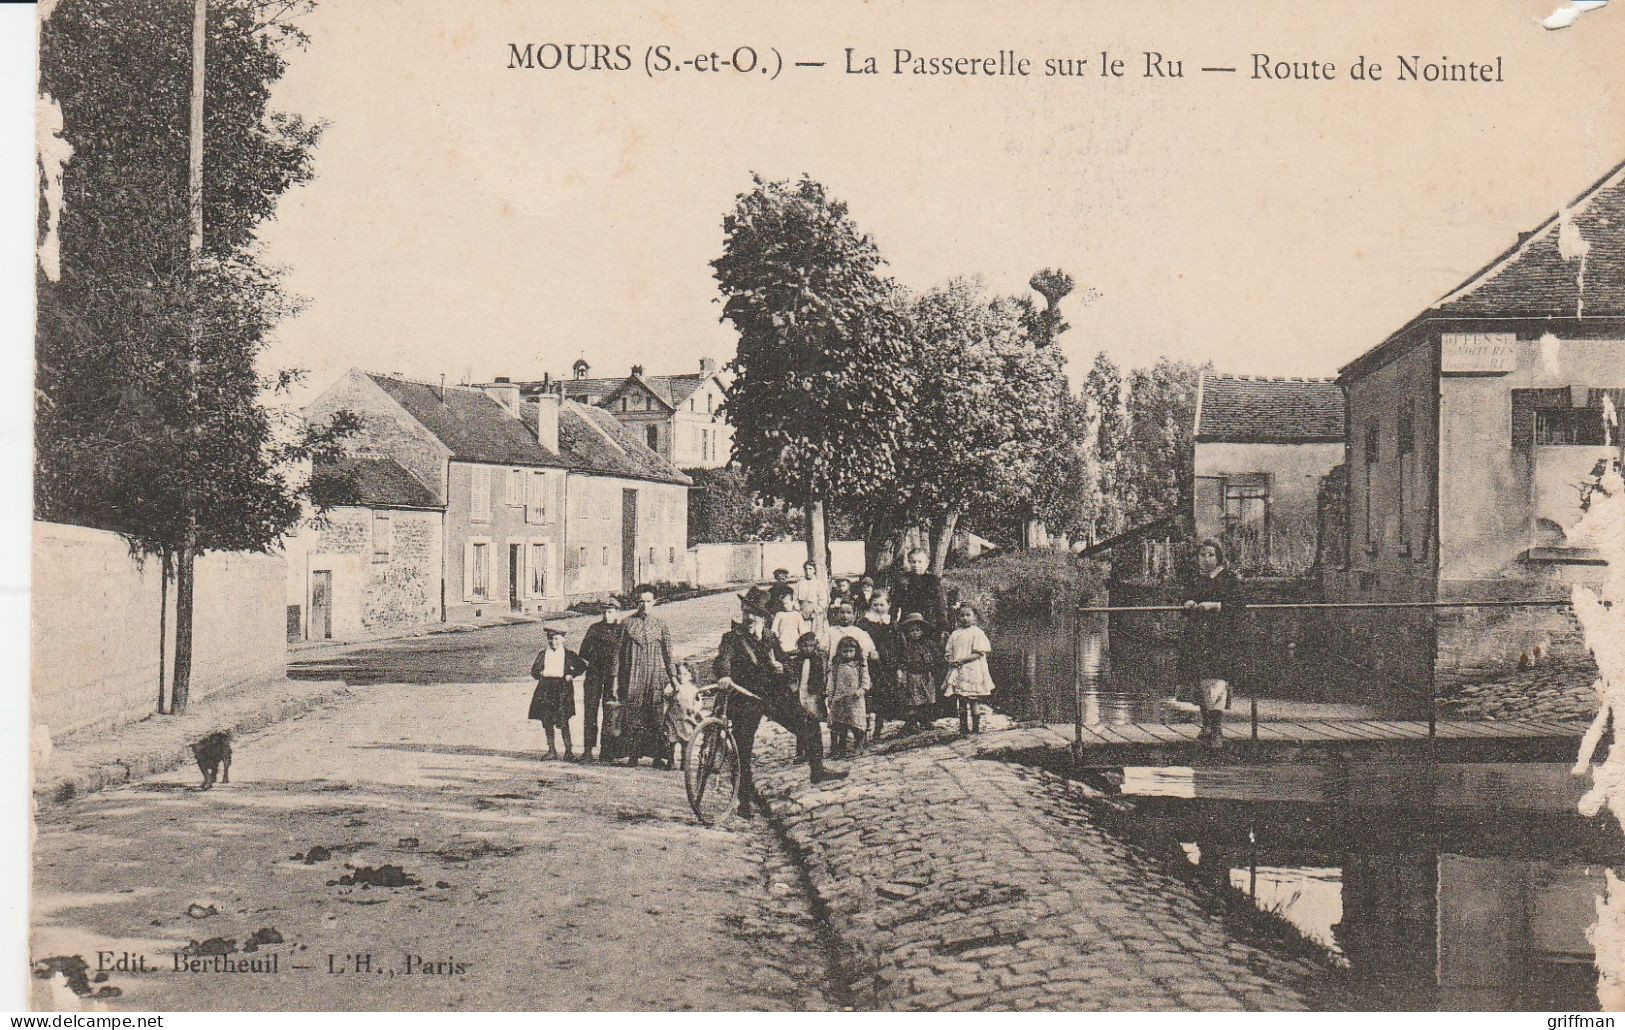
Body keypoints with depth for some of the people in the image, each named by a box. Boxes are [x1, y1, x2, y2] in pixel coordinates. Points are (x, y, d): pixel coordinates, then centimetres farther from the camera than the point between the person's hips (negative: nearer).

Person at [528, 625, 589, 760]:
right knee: (547, 721, 3)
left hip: (562, 689, -3)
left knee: (563, 721, -7)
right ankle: (551, 751, 12)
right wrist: (541, 674, -5)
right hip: (546, 689, 3)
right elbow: (534, 671, 13)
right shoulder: (542, 654, 13)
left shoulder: (568, 654, 5)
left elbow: (582, 666, 10)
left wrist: (571, 675, -2)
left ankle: (568, 751, -1)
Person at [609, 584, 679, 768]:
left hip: (656, 676, -1)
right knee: (633, 717, -2)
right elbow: (619, 651, 9)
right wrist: (615, 678, 5)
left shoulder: (660, 624, 7)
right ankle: (633, 756, 4)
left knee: (656, 717, -4)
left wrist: (673, 678, 1)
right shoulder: (628, 623, 8)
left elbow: (668, 653, 8)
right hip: (633, 677, 1)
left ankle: (657, 756, -1)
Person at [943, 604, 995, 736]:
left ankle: (976, 728, 1)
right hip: (958, 671, 5)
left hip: (973, 670, -5)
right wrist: (951, 662, -7)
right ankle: (963, 728, 12)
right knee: (962, 701, 7)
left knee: (974, 700, -5)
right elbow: (950, 653, 15)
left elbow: (978, 654, -10)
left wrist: (961, 660, -17)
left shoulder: (977, 633, -2)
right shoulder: (955, 634, 13)